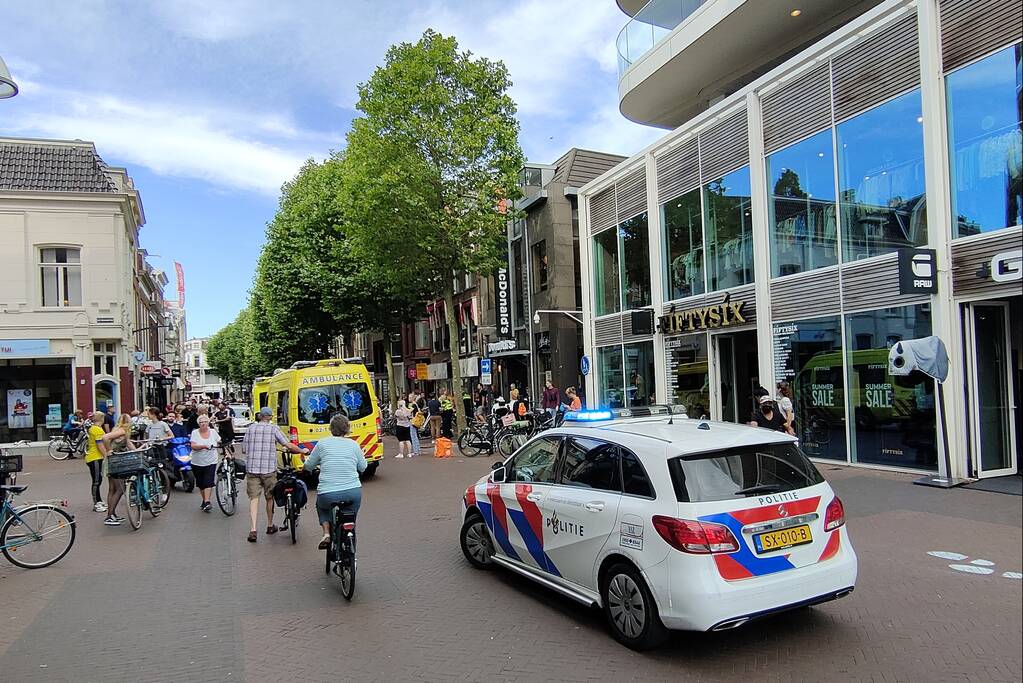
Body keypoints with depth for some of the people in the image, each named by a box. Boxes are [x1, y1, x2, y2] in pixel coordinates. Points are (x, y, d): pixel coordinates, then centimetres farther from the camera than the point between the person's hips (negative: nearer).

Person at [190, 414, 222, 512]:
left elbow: (220, 443, 14)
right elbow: (193, 446, -15)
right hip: (197, 463, 1)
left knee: (208, 482, -13)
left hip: (211, 462, -1)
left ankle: (207, 502, -16)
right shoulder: (195, 433, -2)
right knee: (200, 483, 11)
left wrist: (225, 452, 5)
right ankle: (204, 500, 28)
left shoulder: (213, 432, 3)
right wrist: (204, 446, -29)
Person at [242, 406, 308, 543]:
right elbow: (288, 445, -3)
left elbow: (244, 448, 12)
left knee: (253, 498, 2)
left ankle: (253, 529, -10)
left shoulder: (250, 428, 8)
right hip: (269, 469, -1)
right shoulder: (274, 428, 0)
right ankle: (270, 526, 27)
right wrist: (303, 451, 12)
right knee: (270, 497, 14)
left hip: (252, 468, 1)